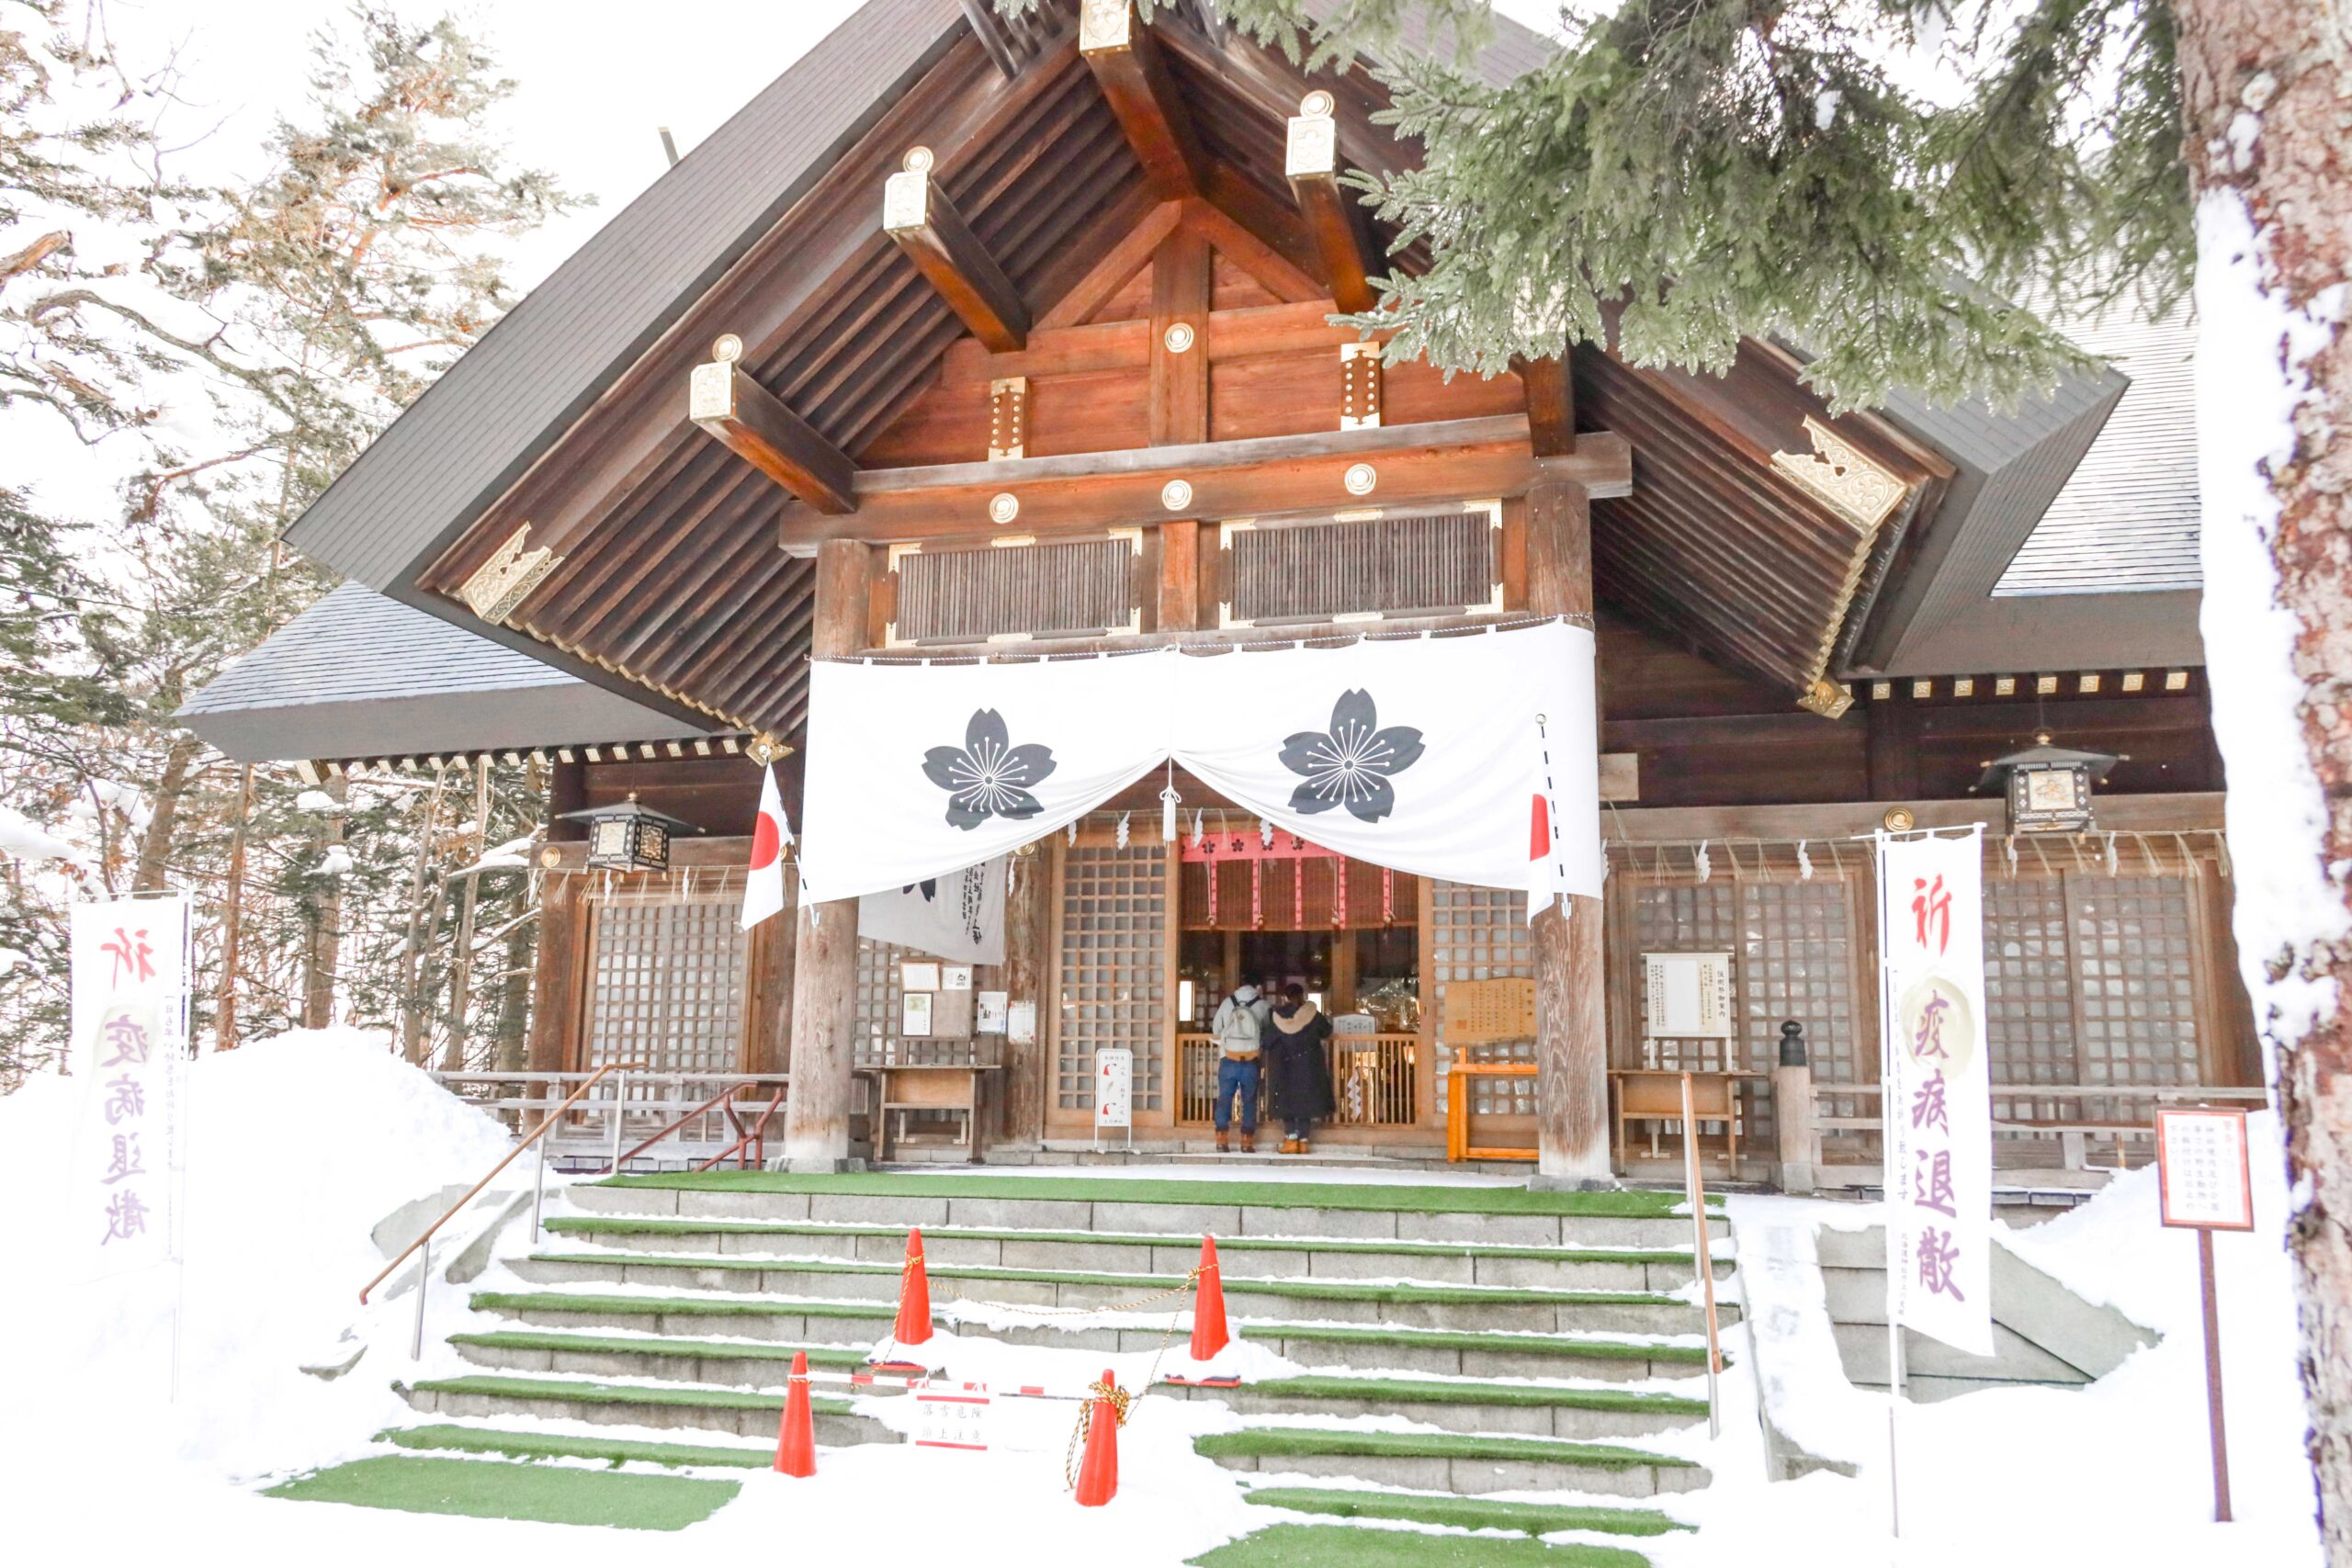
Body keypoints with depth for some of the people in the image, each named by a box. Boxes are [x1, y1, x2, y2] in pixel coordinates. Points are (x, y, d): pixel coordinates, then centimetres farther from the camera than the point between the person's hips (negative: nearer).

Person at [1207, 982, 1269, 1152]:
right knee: (1249, 1101, 7)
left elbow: (1215, 1030, 8)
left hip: (1228, 1061, 1)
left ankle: (1221, 1140, 0)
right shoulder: (1262, 1005, 1)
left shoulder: (1227, 1003, 4)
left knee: (1224, 1098, 6)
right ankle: (1247, 1142, 4)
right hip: (1251, 1062, -1)